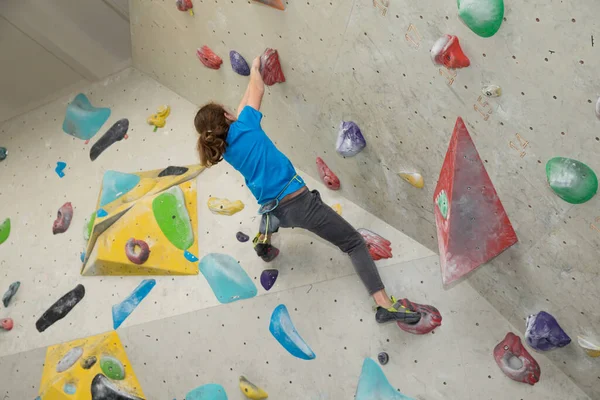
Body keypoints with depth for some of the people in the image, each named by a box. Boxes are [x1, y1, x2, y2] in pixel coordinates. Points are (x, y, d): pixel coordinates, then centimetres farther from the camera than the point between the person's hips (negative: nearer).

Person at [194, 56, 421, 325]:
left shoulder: (226, 152, 11)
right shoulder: (244, 127, -5)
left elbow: (238, 114, 27)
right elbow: (258, 90, 9)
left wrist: (252, 78, 35)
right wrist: (255, 67, 31)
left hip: (275, 211, 6)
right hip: (299, 202, -6)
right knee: (354, 243, -2)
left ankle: (263, 241, 53)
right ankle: (385, 305, -9)